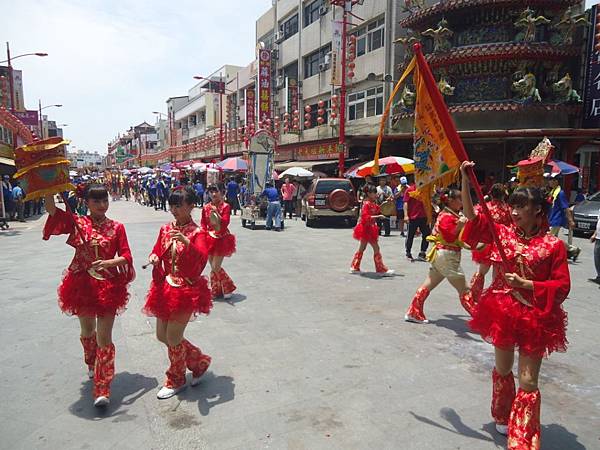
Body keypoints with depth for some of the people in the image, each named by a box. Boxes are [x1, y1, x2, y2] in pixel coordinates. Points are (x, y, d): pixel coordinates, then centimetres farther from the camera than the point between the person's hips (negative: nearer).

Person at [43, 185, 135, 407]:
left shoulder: (116, 227, -3)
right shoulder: (77, 223, -2)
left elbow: (126, 257, -7)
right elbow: (52, 209, -17)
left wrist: (108, 263, -25)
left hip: (108, 286, -2)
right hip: (82, 284, 2)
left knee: (104, 336, -3)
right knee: (87, 331, 22)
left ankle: (102, 389, 5)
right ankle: (91, 363, 52)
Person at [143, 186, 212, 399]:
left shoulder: (196, 232, -12)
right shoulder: (166, 229, 6)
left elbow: (202, 257, -29)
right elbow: (157, 251, 14)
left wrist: (186, 242, -45)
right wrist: (154, 258, -10)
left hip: (186, 290, -7)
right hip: (165, 288, 7)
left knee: (173, 337, 0)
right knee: (162, 335, 13)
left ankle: (176, 380, 26)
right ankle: (199, 361, 33)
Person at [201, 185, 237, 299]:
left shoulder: (226, 206, -7)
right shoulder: (206, 207, 5)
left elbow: (225, 222, -17)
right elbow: (203, 224, 10)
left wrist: (216, 213, -27)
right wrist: (203, 236, -2)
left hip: (222, 239, -4)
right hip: (210, 240, 5)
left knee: (216, 267, -8)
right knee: (213, 267, 11)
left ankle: (228, 287, 13)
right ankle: (216, 291, 26)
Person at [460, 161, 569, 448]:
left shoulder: (553, 245, -10)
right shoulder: (503, 233, -2)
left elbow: (562, 286, -10)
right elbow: (472, 216, -8)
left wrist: (524, 284, -19)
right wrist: (465, 179, -16)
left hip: (535, 317, -3)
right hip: (502, 312, 3)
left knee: (528, 381, 1)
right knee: (503, 370, 21)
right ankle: (503, 418, 45)